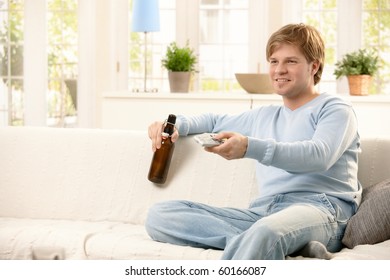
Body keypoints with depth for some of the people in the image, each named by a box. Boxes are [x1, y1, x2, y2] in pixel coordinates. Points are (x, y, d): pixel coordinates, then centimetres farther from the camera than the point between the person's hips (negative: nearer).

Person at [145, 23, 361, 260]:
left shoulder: (335, 109, 10)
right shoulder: (265, 116, 32)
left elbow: (320, 155, -10)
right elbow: (216, 121, 44)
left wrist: (250, 147, -24)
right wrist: (175, 125, 20)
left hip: (320, 206, -7)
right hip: (263, 211, 7)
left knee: (265, 232, -45)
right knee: (160, 215, -12)